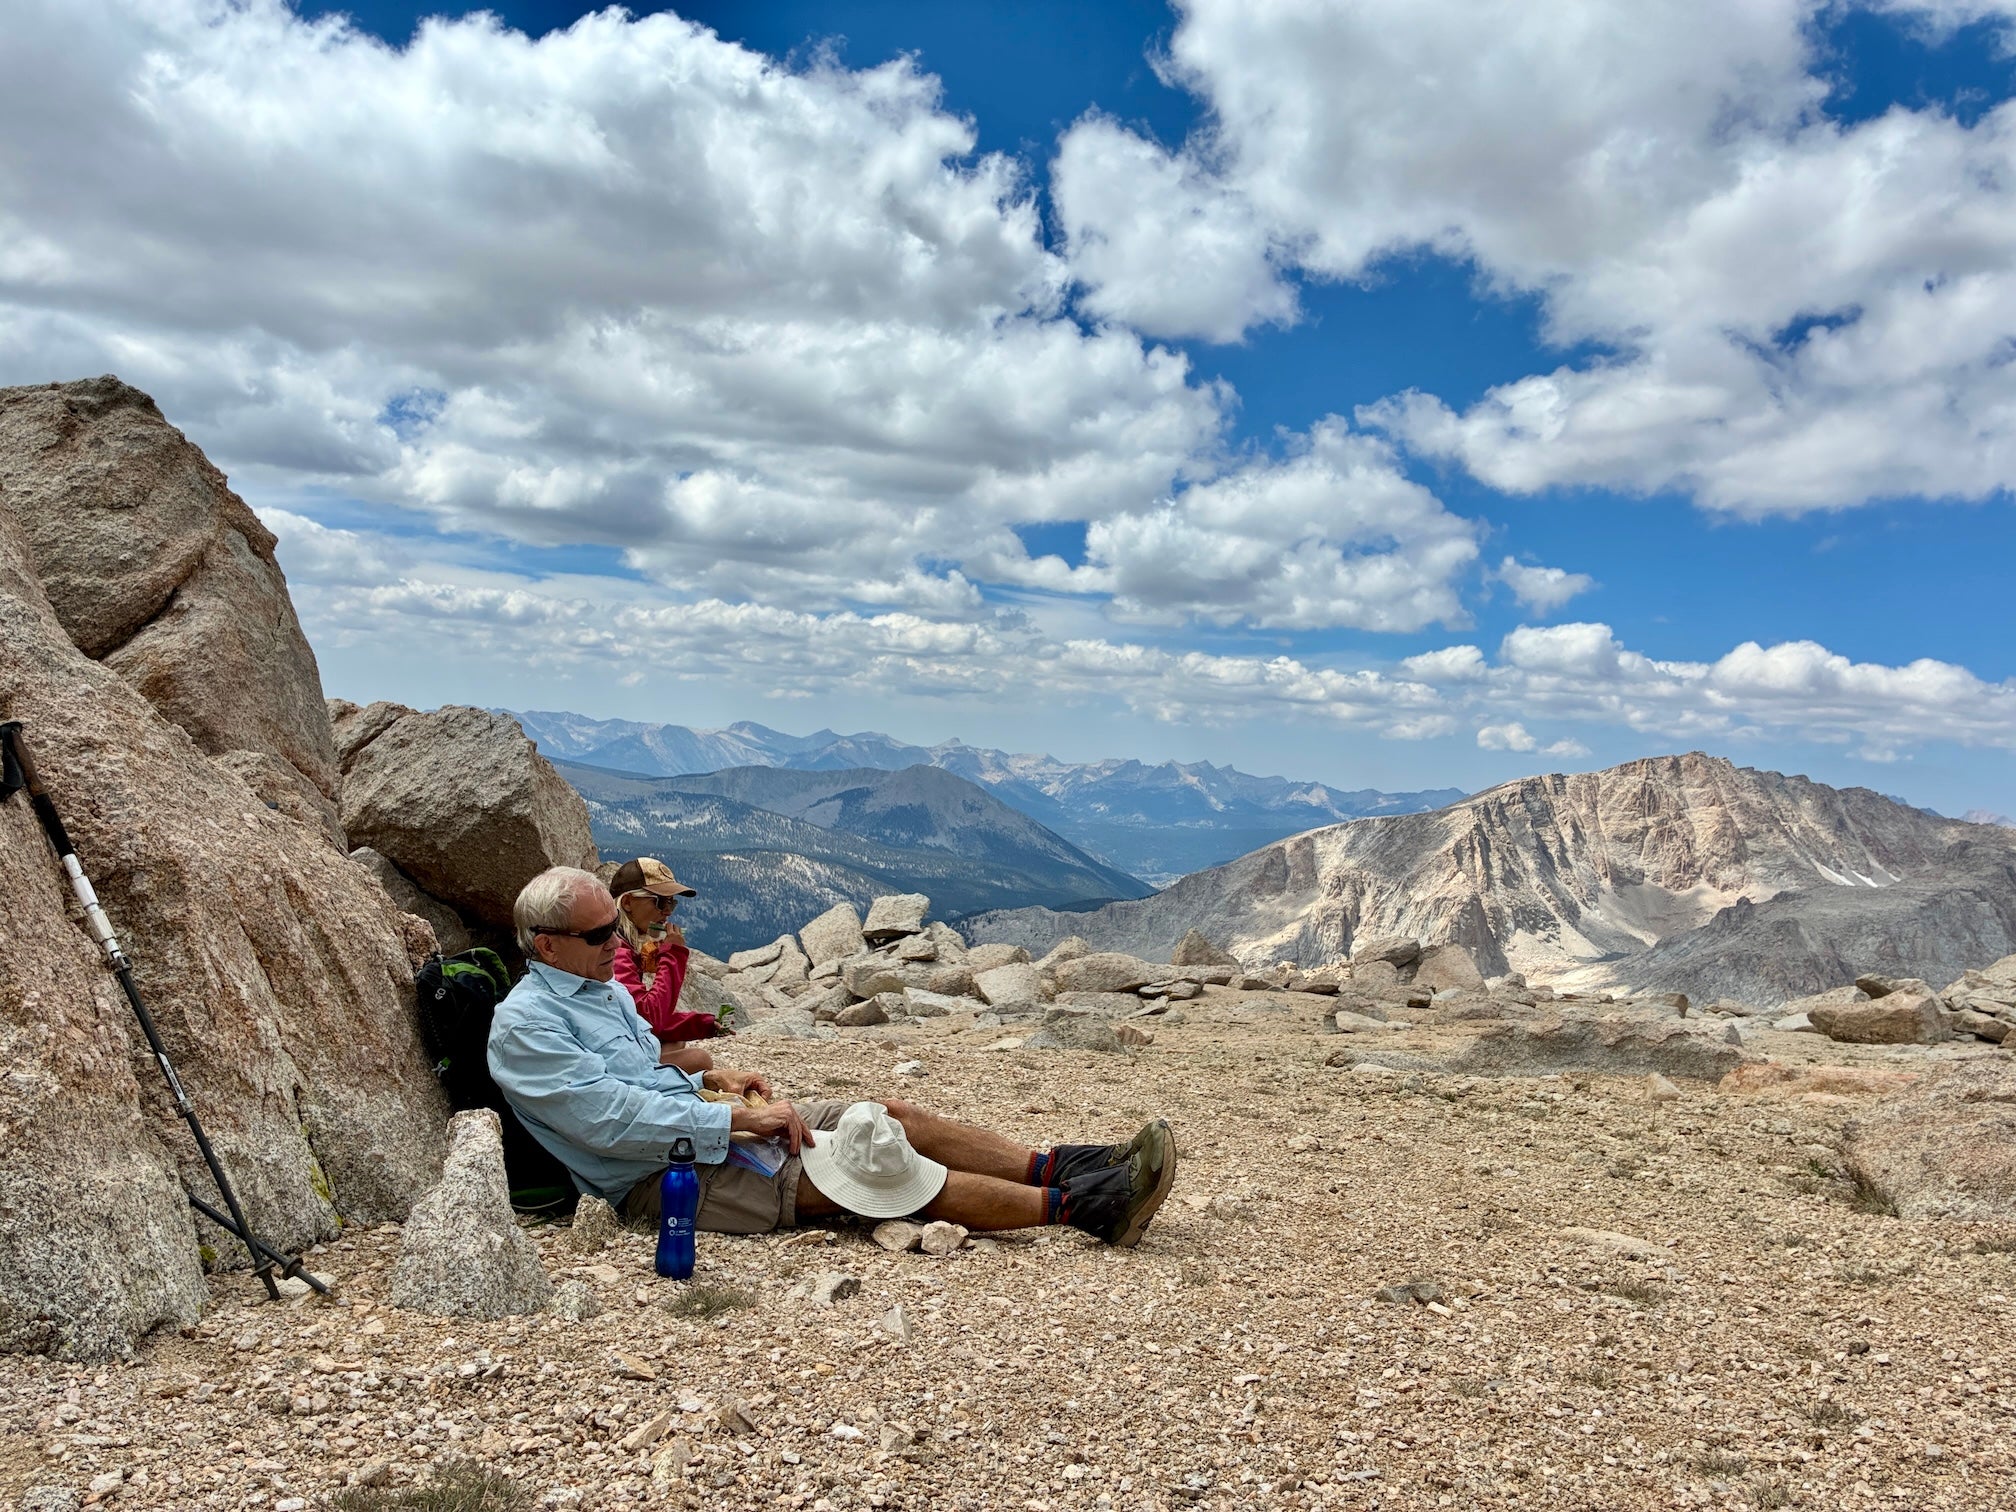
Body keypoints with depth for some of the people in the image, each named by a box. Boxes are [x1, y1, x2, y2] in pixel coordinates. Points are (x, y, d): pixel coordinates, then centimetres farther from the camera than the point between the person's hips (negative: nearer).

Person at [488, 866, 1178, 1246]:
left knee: (892, 1116, -5)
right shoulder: (524, 1026, -14)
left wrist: (714, 1079, 6)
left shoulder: (602, 988, 15)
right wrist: (741, 1118, -22)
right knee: (865, 1162, -21)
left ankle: (1055, 1168, -5)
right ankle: (1076, 1207, -21)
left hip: (697, 1126, 9)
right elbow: (615, 1121, -24)